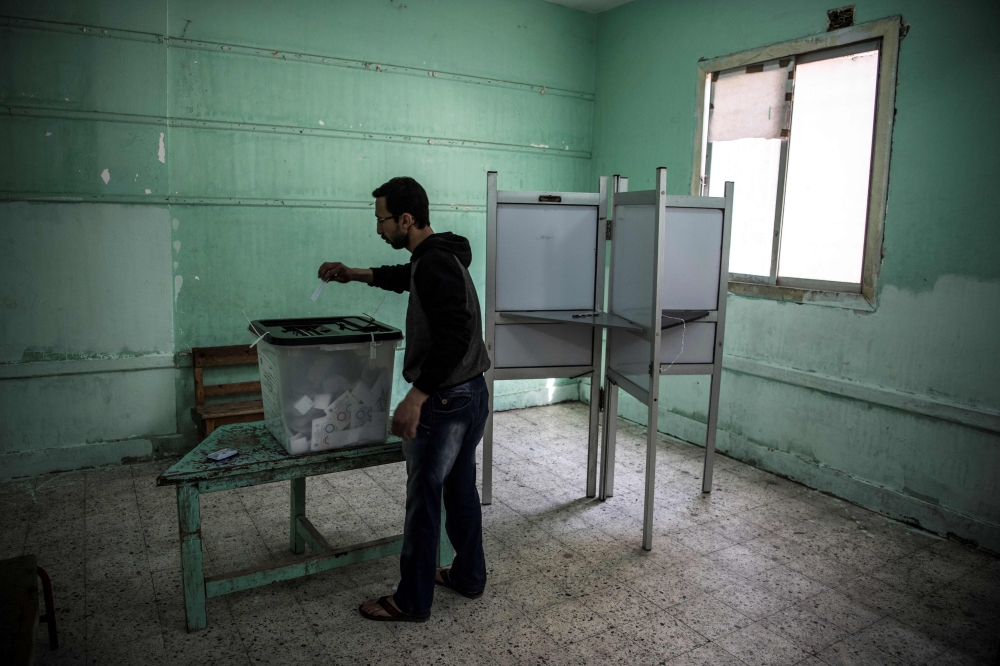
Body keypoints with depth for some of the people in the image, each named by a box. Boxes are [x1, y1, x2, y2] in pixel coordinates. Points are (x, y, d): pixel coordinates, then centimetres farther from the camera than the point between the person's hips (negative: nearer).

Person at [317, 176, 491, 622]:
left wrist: (415, 398, -31)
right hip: (472, 394, 10)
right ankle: (469, 576, 36)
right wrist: (355, 274, 28)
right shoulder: (442, 256, 10)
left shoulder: (435, 264, -21)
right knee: (461, 490, 21)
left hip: (443, 401, -10)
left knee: (423, 500, 4)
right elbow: (405, 277, 32)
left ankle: (412, 602, 19)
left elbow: (454, 338, -31)